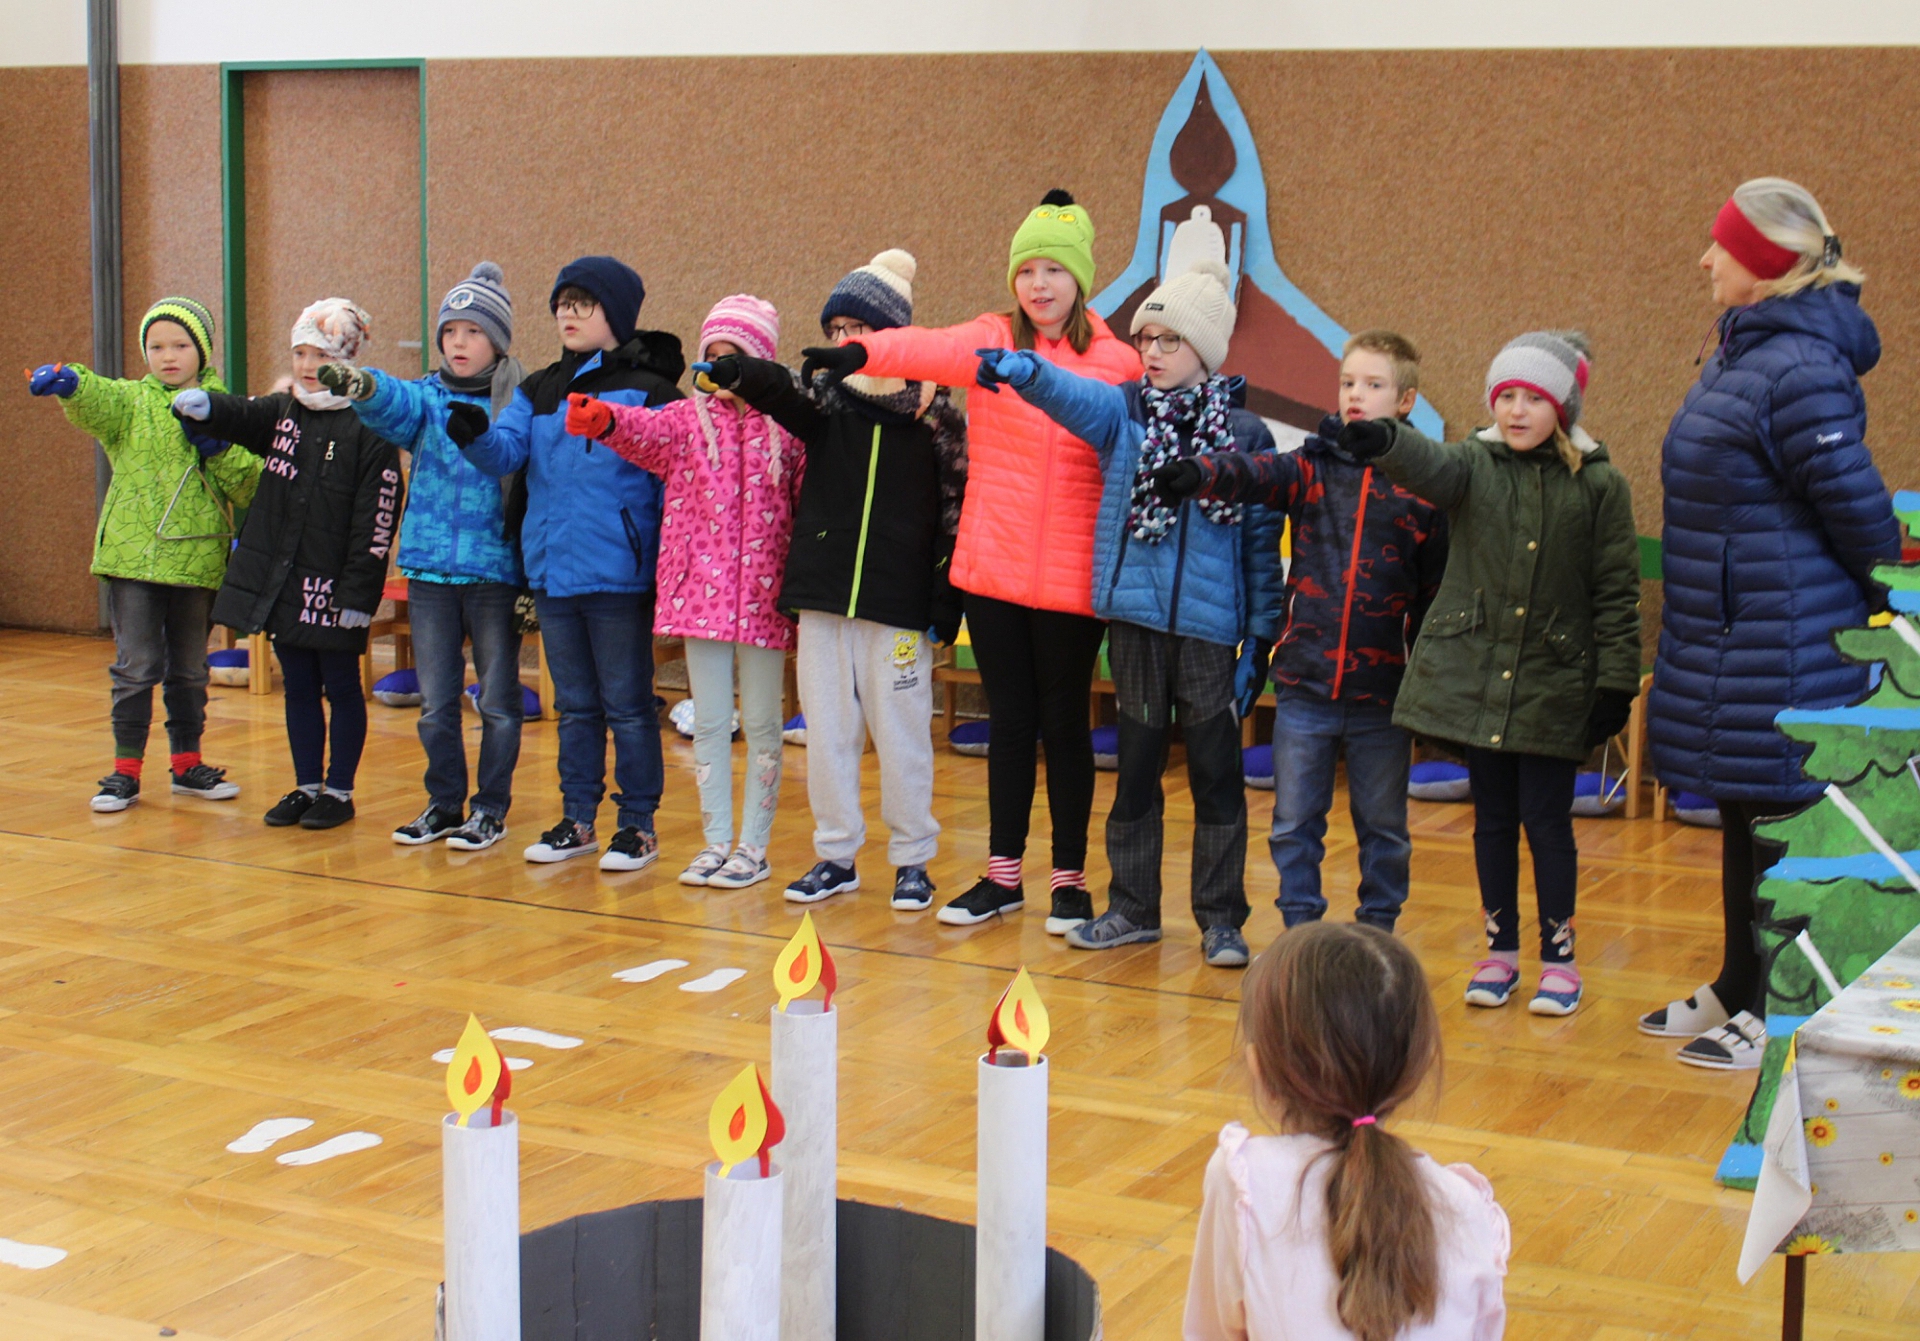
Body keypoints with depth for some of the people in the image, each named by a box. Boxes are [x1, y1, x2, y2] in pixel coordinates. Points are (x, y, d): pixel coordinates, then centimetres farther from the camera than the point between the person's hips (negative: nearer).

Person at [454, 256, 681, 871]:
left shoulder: (649, 392, -6)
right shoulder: (538, 391, 12)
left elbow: (671, 484, -7)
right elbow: (506, 450, -2)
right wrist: (476, 434, -25)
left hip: (617, 577, -6)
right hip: (552, 574, 6)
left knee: (626, 705, 2)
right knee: (575, 705, 16)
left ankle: (638, 826, 13)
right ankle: (577, 821, 25)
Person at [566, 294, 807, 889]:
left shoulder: (785, 428, 2)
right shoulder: (688, 420, 7)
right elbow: (646, 431, -15)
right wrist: (604, 420, -38)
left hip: (762, 595, -2)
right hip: (701, 590, 2)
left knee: (761, 723, 5)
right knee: (709, 721, 8)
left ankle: (754, 845, 14)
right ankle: (716, 840, 17)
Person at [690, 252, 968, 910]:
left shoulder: (934, 410, -1)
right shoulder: (826, 397, 6)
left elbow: (955, 509, -2)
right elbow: (783, 395, -16)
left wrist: (947, 602, -6)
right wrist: (738, 373, -39)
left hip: (898, 602, -3)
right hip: (823, 594, 3)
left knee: (900, 730, 3)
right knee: (827, 729, 8)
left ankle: (912, 860, 16)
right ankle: (836, 855, 20)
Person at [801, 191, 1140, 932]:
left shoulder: (1114, 363, 0)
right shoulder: (989, 339, 2)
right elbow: (931, 349, -18)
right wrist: (861, 351, -38)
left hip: (1071, 578, -2)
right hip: (991, 569, 2)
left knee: (1064, 723, 7)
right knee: (1009, 721, 11)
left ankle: (1069, 878, 19)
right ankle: (1003, 874, 22)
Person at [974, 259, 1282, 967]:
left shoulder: (1244, 435, 0)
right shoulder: (1123, 412, 4)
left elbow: (1262, 544, 1)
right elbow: (1076, 396, -18)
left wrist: (1260, 639, -1)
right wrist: (1026, 370, -40)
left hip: (1209, 627, -2)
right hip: (1135, 619, 2)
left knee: (1216, 772, 4)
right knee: (1136, 765, 12)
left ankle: (1220, 918, 15)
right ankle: (1132, 907, 23)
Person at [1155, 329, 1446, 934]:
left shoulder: (1423, 486, -1)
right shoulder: (1310, 468, 3)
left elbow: (1436, 596, 2)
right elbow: (1253, 474, -17)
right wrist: (1197, 473, -38)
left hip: (1381, 691, -1)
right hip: (1304, 685, 1)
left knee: (1383, 826, 12)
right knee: (1294, 822, 8)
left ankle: (1378, 931, 25)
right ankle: (1300, 927, 19)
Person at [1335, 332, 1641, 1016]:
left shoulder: (1599, 485, -1)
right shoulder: (1474, 465, 1)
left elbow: (1617, 593, 1)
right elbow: (1429, 465, -23)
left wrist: (1616, 685, -3)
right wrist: (1384, 440, -46)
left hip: (1553, 685, -2)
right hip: (1473, 673, 2)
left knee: (1546, 819, 2)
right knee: (1492, 818, 11)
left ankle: (1558, 957, 17)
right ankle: (1500, 951, 23)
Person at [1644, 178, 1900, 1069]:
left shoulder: (1799, 370, -20)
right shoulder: (1742, 352, 11)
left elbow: (1857, 507, -17)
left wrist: (1890, 611, -4)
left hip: (1782, 648, -10)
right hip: (1730, 636, 10)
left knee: (1779, 821, 0)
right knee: (1742, 819, 18)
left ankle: (1779, 1017, 11)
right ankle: (1737, 992, 31)